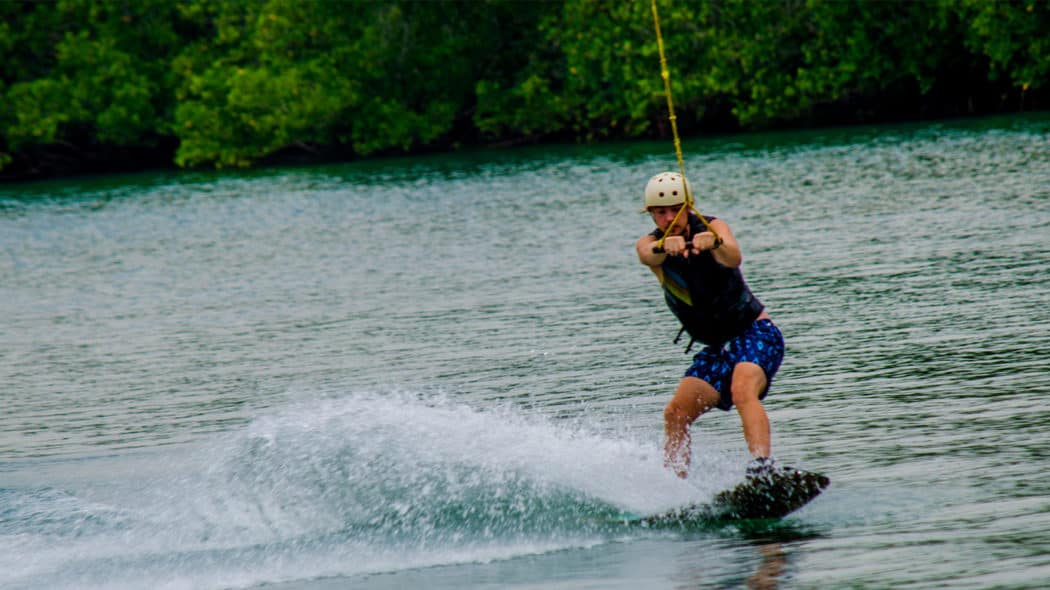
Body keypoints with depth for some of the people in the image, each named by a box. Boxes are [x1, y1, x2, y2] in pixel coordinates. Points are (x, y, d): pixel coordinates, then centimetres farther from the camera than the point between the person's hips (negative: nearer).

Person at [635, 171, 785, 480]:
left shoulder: (712, 227, -11)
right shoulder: (649, 244, -2)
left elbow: (733, 258, -33)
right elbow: (649, 256, -28)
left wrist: (713, 243, -57)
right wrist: (664, 247, -53)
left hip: (755, 331, -6)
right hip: (717, 348, 6)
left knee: (743, 391, -31)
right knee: (675, 414, -6)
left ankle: (763, 468, -48)